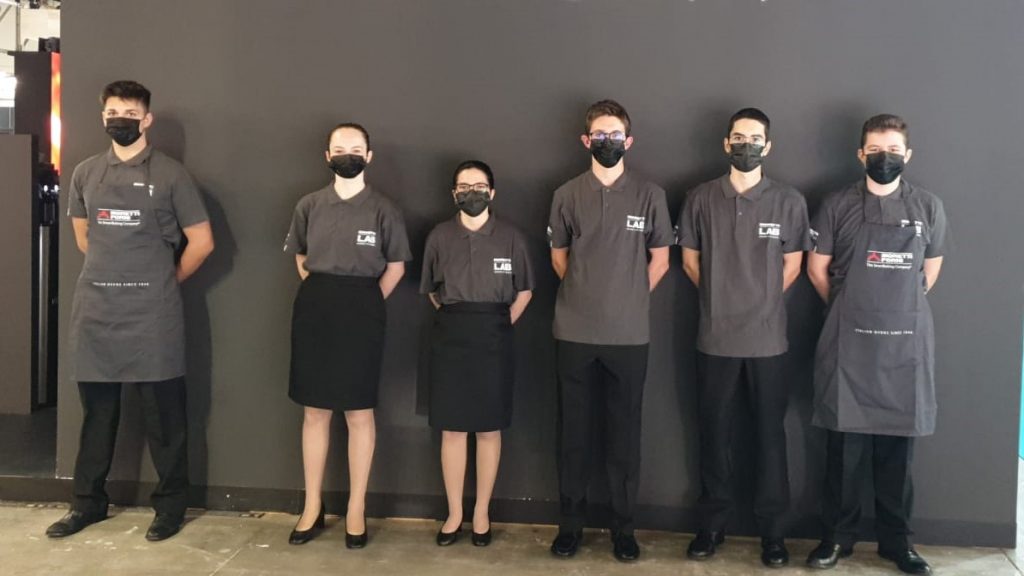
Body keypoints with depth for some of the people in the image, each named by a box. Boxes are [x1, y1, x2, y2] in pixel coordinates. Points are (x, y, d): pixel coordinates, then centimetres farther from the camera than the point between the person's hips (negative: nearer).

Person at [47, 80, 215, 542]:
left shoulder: (170, 174, -3)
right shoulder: (85, 173, 10)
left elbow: (202, 241, -1)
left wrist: (167, 280, 5)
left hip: (152, 313, -4)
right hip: (94, 310, 4)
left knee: (163, 412, 2)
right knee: (96, 409, 12)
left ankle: (171, 504, 14)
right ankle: (88, 501, 26)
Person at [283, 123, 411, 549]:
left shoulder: (383, 210, -2)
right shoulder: (309, 205, 6)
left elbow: (396, 266, 3)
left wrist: (367, 304, -1)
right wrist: (318, 294, 9)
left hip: (361, 313, -2)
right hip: (313, 311, 3)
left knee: (359, 413, 2)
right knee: (314, 411, 6)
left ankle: (356, 510, 12)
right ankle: (312, 508, 16)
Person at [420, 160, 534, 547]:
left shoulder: (510, 237, 0)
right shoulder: (439, 236, 3)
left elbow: (524, 291, 8)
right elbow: (431, 290, 13)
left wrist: (502, 324, 2)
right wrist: (454, 319, 6)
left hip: (494, 340, -1)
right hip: (449, 338, 1)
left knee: (489, 429, 5)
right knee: (452, 429, 4)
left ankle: (482, 513, 16)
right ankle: (454, 513, 15)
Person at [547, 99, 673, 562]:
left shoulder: (650, 196, 2)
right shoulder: (567, 195, 4)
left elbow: (659, 261, 8)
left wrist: (628, 300, 9)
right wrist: (588, 295, 12)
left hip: (629, 335, -1)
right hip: (574, 333, 1)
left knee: (625, 431, 6)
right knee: (574, 429, 7)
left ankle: (623, 527, 19)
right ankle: (571, 523, 20)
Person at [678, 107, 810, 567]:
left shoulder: (789, 202, 0)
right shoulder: (701, 199, 2)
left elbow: (792, 266, 6)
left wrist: (760, 302, 7)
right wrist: (722, 299, 10)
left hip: (768, 339, -1)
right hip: (715, 338, 1)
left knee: (769, 434, 6)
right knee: (715, 433, 9)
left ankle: (772, 529, 18)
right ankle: (713, 523, 22)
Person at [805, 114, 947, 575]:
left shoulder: (928, 207, 5)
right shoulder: (838, 205, 1)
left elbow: (930, 269, 15)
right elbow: (817, 267, 7)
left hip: (907, 342, 1)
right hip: (849, 341, -1)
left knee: (899, 443, 8)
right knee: (845, 442, 4)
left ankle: (896, 539, 20)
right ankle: (838, 535, 16)